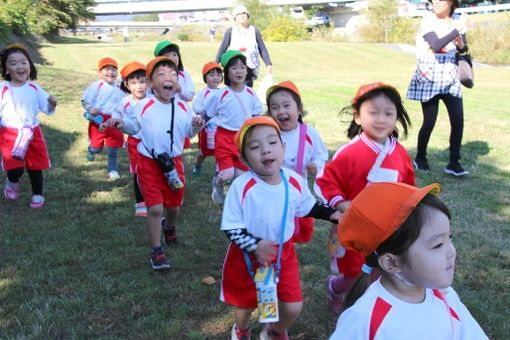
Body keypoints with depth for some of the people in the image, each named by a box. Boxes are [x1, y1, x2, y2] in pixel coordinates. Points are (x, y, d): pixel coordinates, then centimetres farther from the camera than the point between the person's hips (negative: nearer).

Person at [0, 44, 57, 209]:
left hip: (33, 133, 3)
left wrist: (52, 104, -17)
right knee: (15, 168, -13)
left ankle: (37, 194, 34)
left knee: (35, 166, 13)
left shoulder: (35, 88, -1)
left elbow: (46, 108, 3)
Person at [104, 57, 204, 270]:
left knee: (173, 205, 17)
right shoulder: (144, 106, -8)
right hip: (149, 163, -3)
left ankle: (169, 225, 55)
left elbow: (189, 132, 6)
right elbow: (134, 127, 6)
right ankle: (156, 251, 9)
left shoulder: (182, 108, -1)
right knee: (155, 208, -6)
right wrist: (121, 123, -13)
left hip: (174, 162, 3)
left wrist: (196, 126, -14)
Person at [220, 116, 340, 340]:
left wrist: (332, 214, 0)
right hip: (247, 256, -3)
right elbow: (231, 229, -21)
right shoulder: (241, 187, -27)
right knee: (246, 303, 20)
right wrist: (255, 245, -34)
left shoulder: (295, 182, -13)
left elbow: (307, 207, 10)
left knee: (294, 307, 7)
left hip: (283, 253, 3)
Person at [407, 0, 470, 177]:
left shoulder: (457, 22, 5)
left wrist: (461, 45, -3)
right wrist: (457, 30, -25)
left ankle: (454, 163, 6)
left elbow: (463, 49, 19)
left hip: (451, 80, 4)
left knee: (458, 121, -4)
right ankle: (420, 158, 23)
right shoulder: (428, 21, -9)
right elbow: (436, 45, -26)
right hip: (430, 80, -4)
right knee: (429, 122, 1)